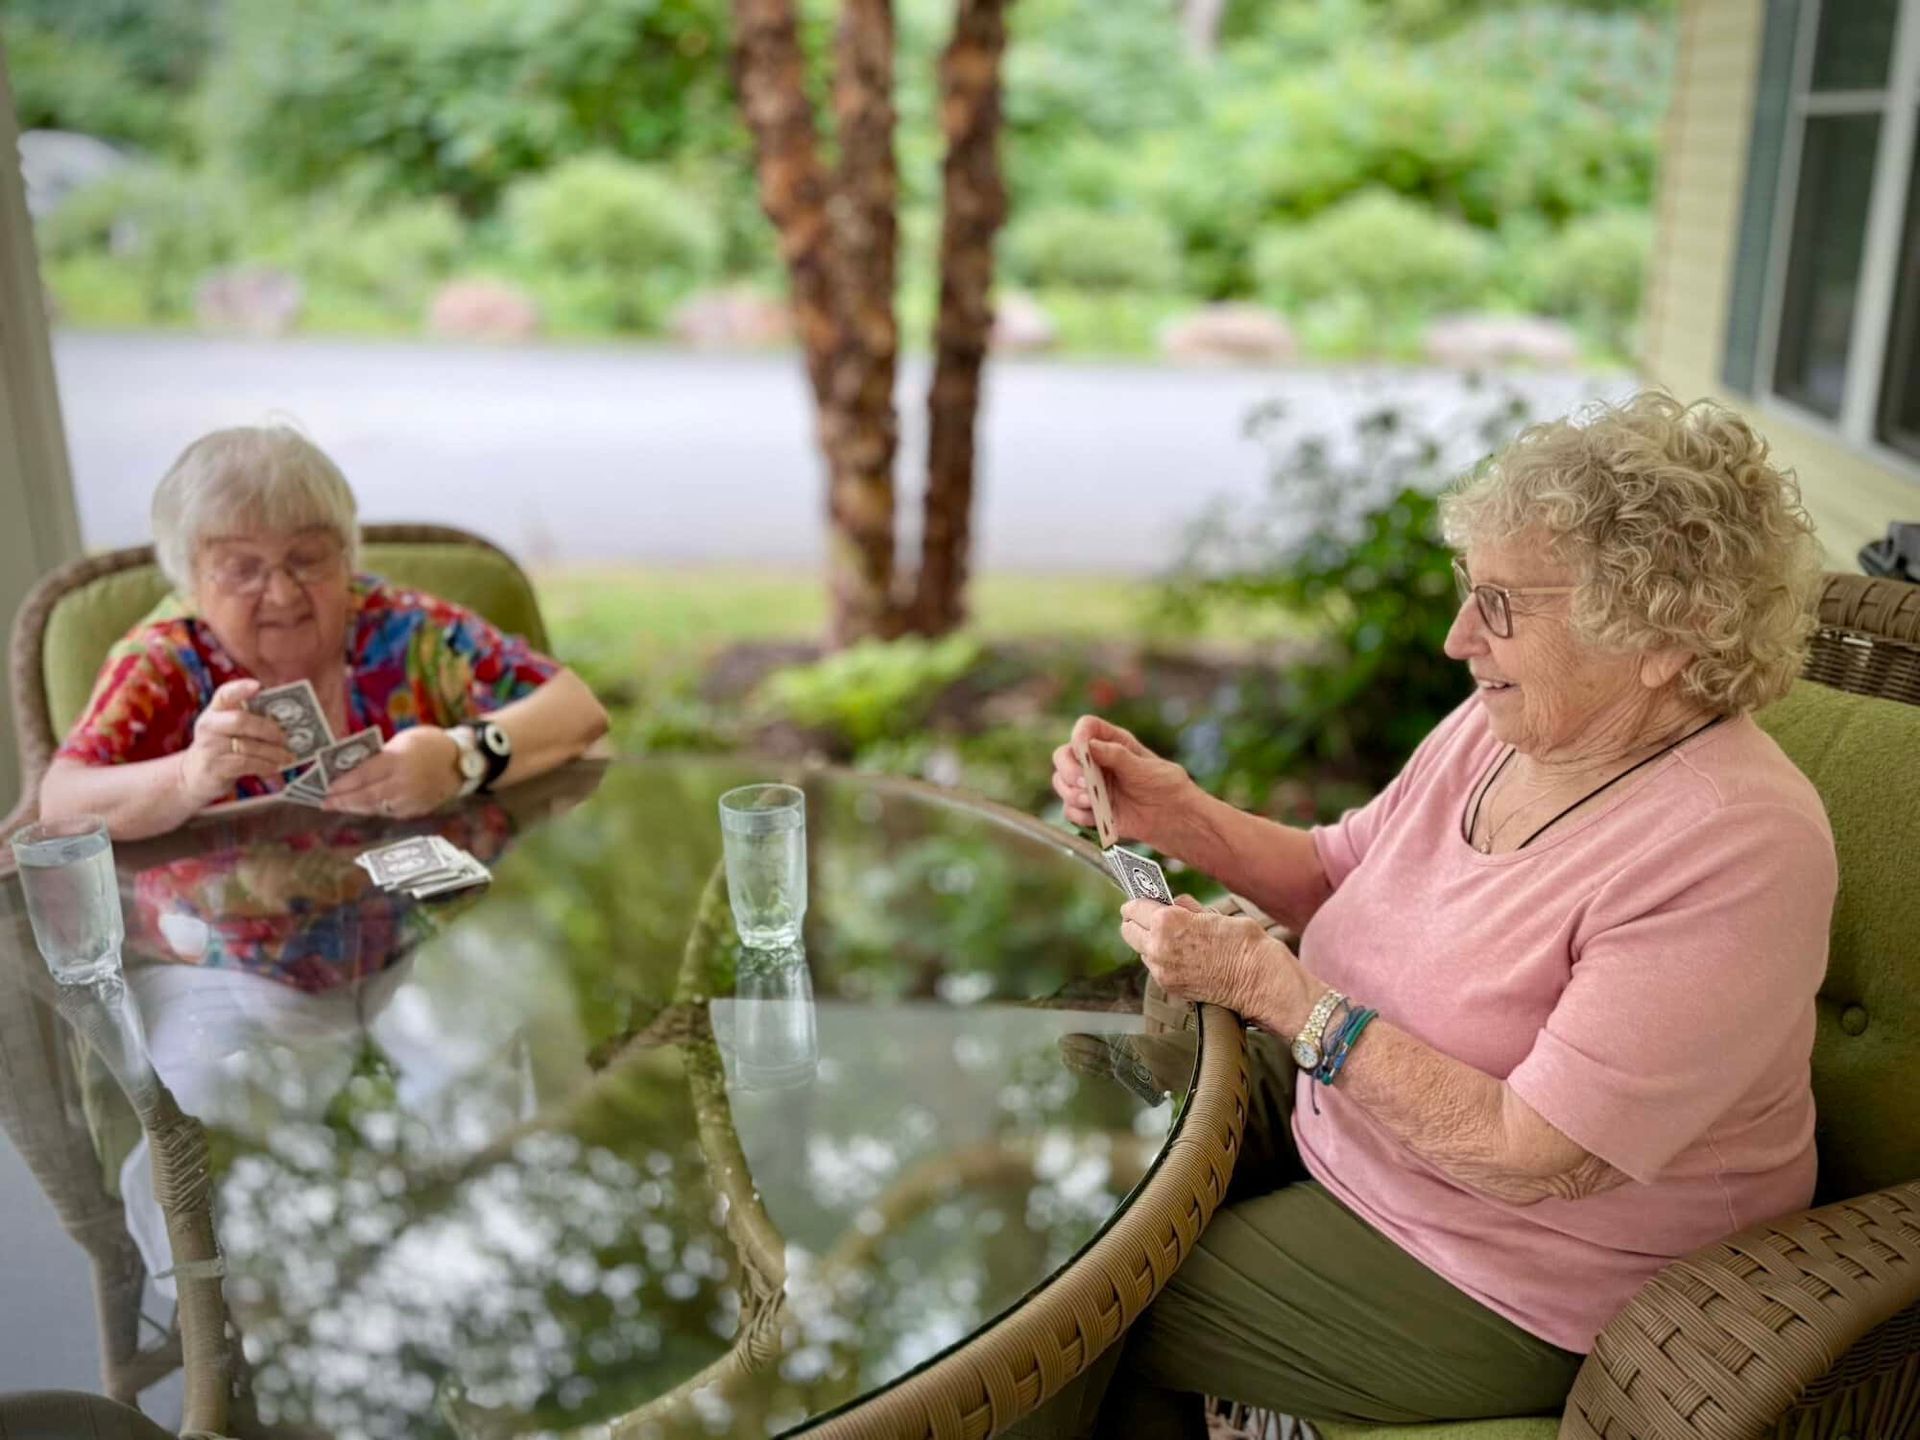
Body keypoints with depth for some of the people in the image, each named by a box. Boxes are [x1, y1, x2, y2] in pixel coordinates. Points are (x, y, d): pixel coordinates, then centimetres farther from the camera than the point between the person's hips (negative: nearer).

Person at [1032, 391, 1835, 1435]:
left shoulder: (1732, 850, -29)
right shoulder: (1503, 722, -6)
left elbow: (1528, 1158, -29)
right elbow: (1340, 873, 7)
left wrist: (1273, 987, -28)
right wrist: (1180, 817, -11)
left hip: (1515, 1291, -7)